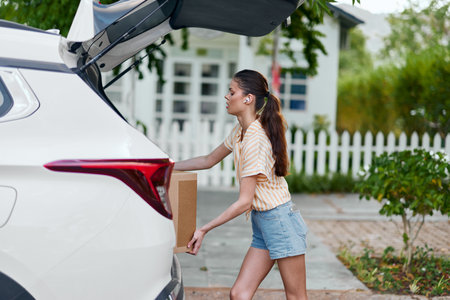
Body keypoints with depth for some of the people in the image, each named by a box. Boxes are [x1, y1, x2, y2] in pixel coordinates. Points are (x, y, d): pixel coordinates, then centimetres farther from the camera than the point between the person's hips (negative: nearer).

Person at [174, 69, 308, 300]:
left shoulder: (255, 140, -23)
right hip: (261, 222, 9)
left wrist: (204, 229, -18)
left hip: (280, 221, -9)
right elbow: (209, 160, 21)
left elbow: (244, 202, -22)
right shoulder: (240, 131, 7)